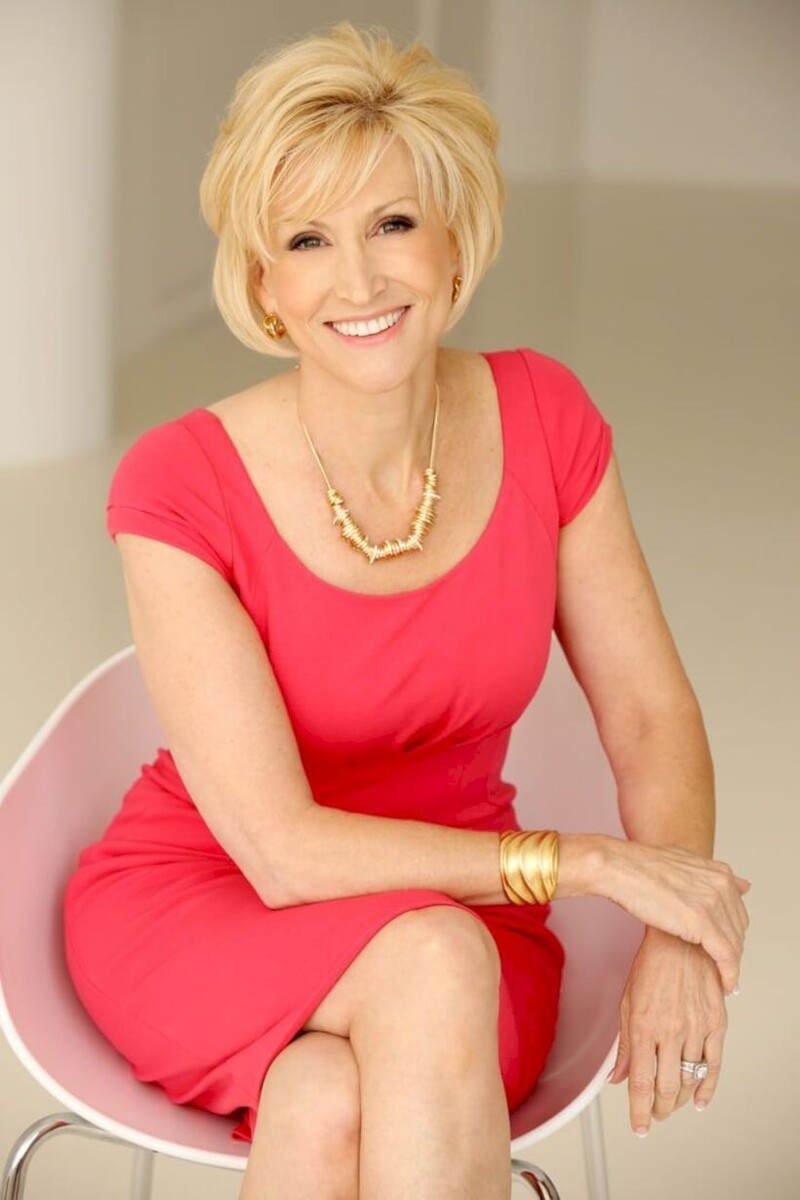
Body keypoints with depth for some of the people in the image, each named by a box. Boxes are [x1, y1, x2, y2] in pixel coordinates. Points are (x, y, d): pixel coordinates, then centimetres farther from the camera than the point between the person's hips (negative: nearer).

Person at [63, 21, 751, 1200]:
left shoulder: (543, 419, -9)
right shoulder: (179, 487, -20)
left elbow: (653, 716, -2)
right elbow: (282, 848, -21)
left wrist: (674, 938, -20)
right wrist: (589, 862, -23)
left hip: (461, 906, 2)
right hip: (197, 911, -2)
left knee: (331, 1104, -34)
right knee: (434, 964, -36)